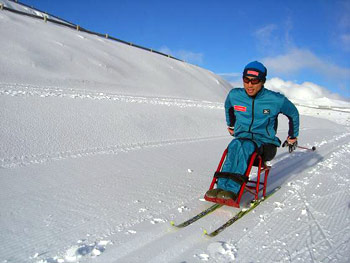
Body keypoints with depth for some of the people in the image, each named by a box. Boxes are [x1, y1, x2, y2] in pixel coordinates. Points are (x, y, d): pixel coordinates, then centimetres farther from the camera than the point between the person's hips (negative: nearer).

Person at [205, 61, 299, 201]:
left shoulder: (275, 100, -7)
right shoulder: (234, 95, 0)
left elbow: (293, 113, 12)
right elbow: (228, 107, 27)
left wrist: (292, 137, 22)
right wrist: (230, 125, 35)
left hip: (266, 144, -2)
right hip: (241, 138, 3)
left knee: (244, 145, -37)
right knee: (235, 145, -35)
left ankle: (231, 189, -42)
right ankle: (223, 187, -41)